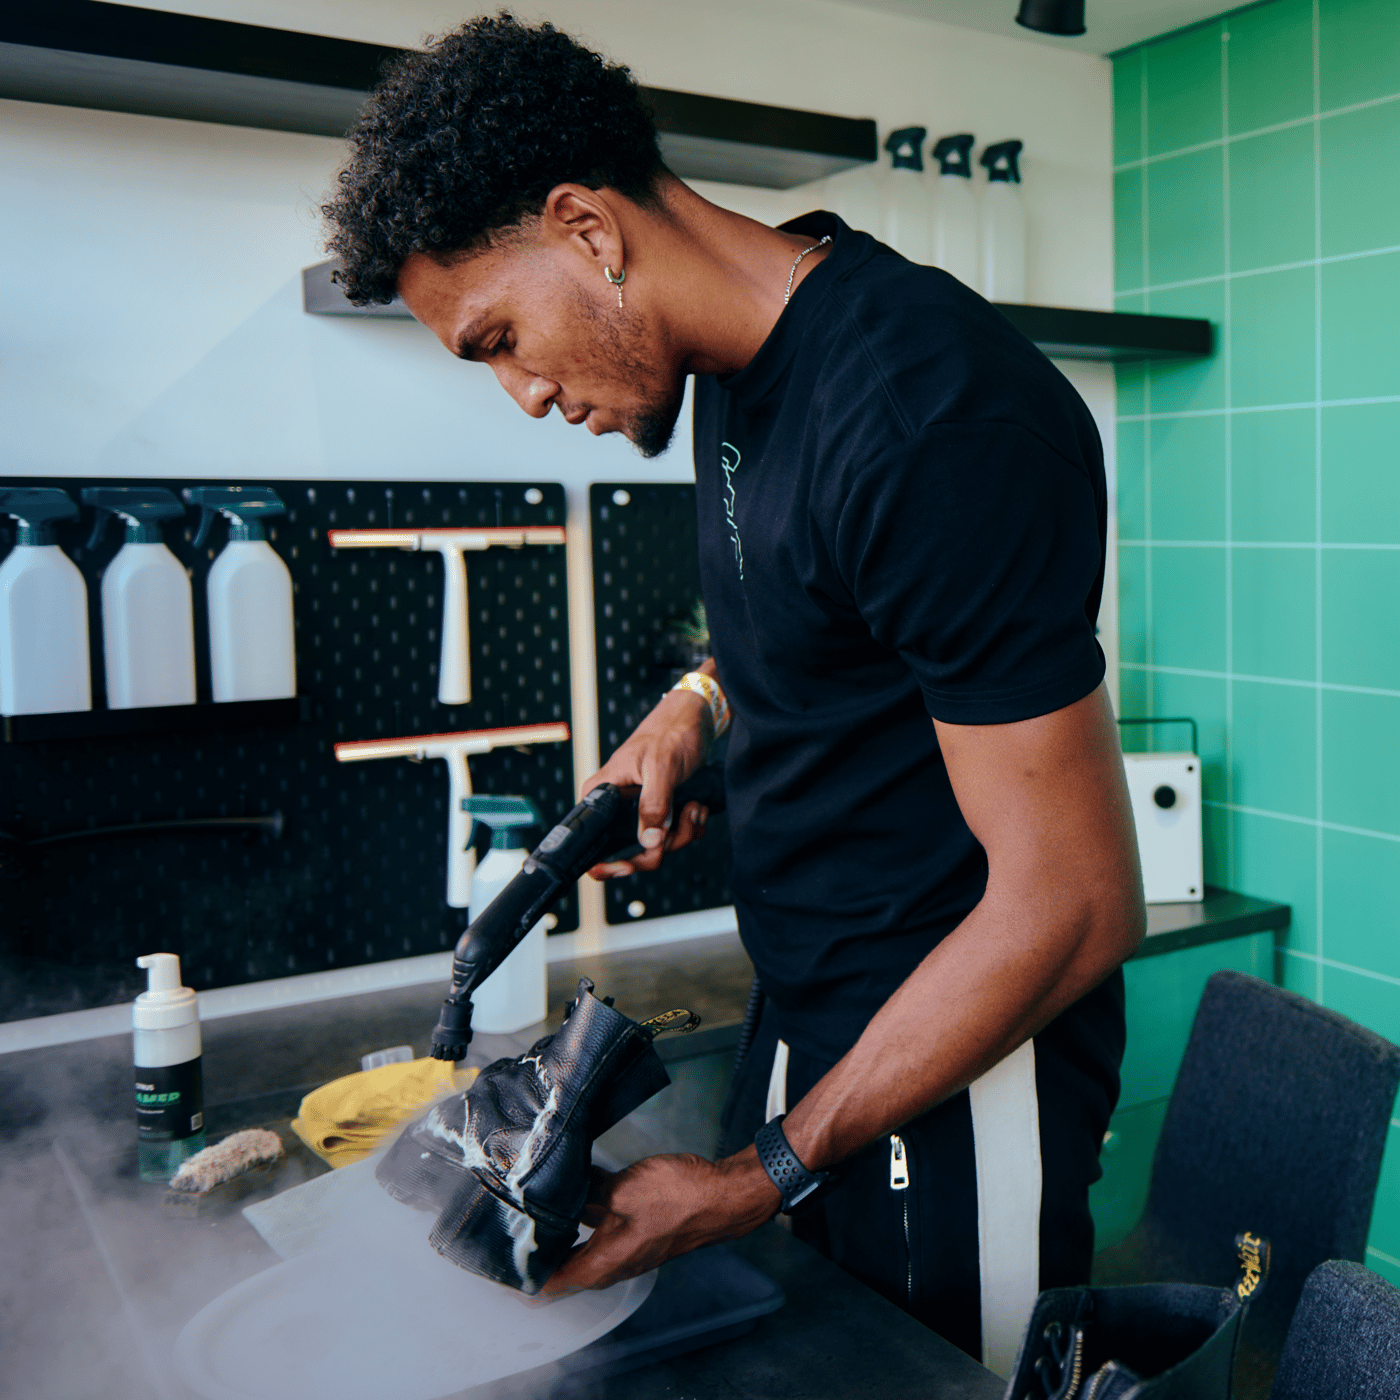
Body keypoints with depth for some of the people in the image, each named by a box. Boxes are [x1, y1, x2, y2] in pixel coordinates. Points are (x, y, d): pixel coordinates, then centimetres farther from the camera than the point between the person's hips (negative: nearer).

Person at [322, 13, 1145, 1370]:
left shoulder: (937, 423, -27)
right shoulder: (742, 361, 2)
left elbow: (1073, 905, -25)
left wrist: (761, 1179, -21)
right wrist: (697, 704, 2)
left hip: (958, 1057, -8)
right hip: (808, 1010, 8)